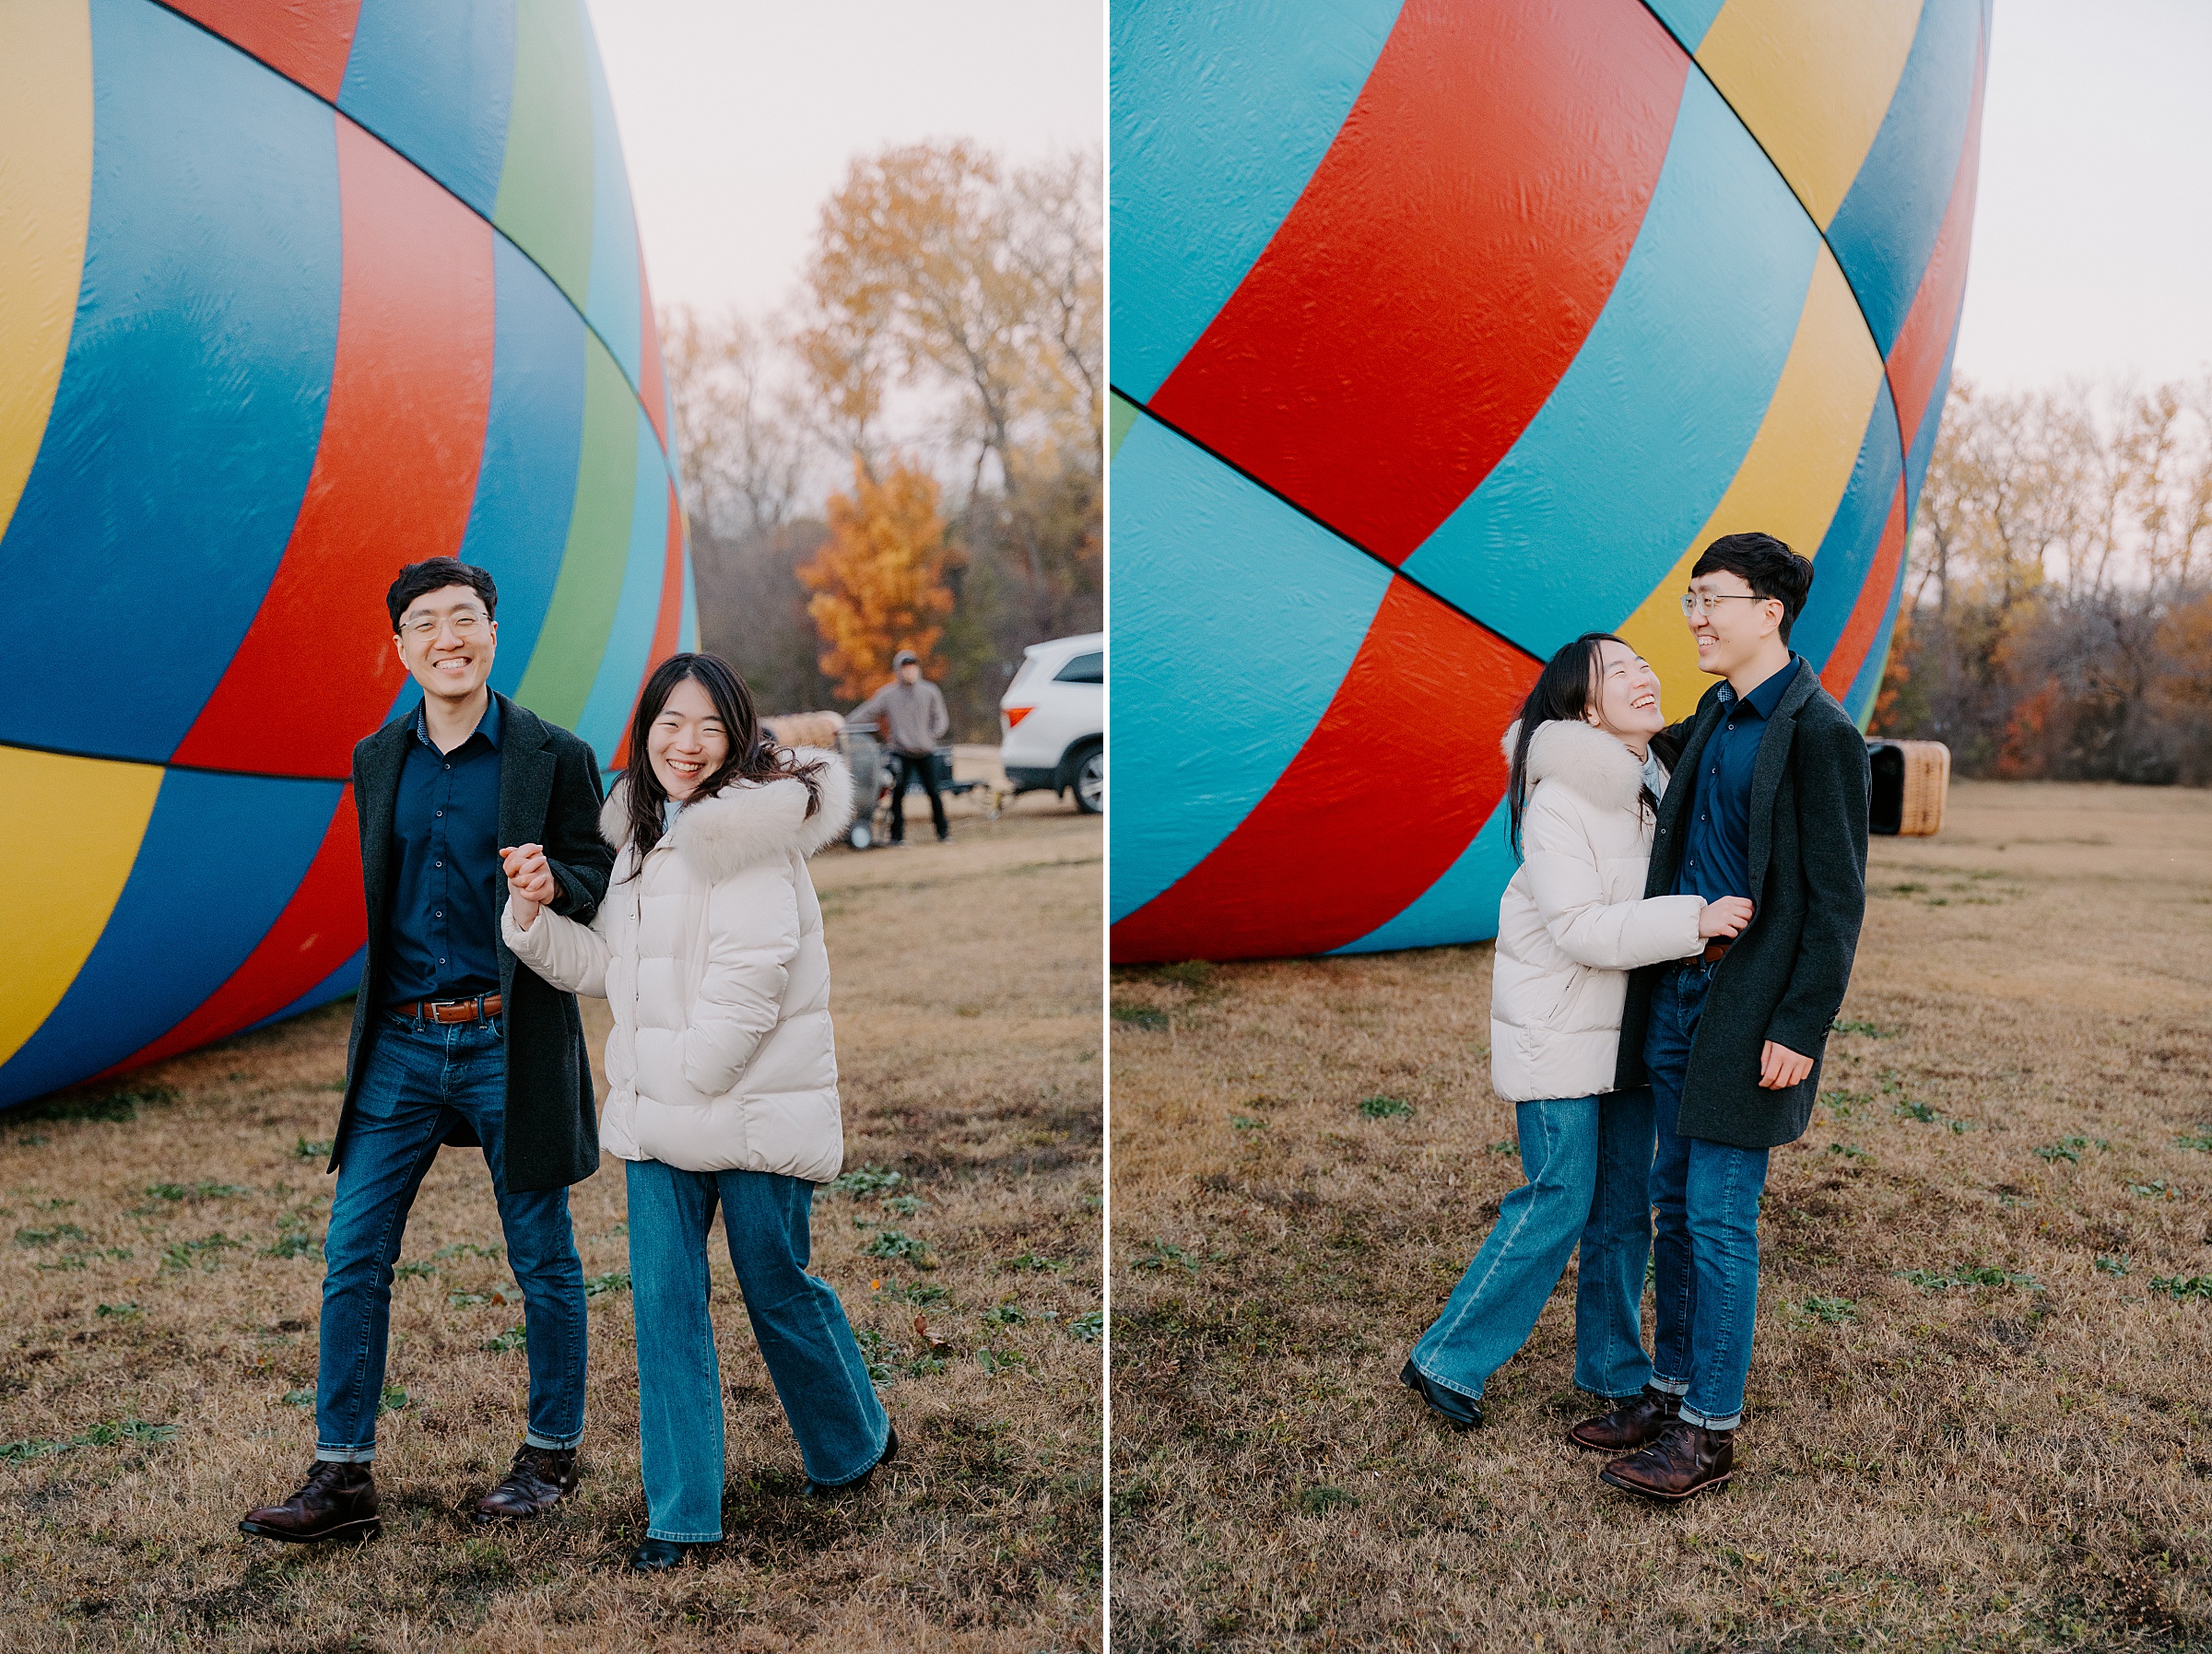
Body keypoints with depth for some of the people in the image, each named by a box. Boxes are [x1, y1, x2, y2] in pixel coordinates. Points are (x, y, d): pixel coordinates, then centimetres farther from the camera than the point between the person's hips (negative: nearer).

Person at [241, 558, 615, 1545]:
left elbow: (601, 884, -2)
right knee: (352, 1257, 2)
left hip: (510, 1045, -3)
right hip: (401, 1045, 4)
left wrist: (553, 885, -25)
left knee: (542, 1260, 8)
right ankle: (342, 1476, 13)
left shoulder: (554, 757, -5)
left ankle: (552, 1453, 25)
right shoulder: (376, 762, 8)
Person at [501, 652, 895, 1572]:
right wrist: (531, 915, 0)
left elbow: (750, 976, -14)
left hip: (756, 1107, -6)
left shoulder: (753, 829, -13)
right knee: (663, 1298, 4)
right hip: (658, 1116, 6)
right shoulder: (642, 838, 12)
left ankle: (856, 1444, 35)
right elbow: (607, 965, 12)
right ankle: (681, 1512, 14)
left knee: (777, 1288, 9)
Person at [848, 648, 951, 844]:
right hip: (900, 752, -1)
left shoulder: (930, 692, 5)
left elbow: (941, 719, 11)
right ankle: (897, 835, 6)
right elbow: (867, 712, 5)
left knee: (934, 792, 1)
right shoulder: (888, 694, 3)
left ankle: (942, 832, 12)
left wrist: (932, 736, -3)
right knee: (898, 794, -1)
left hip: (926, 752, 1)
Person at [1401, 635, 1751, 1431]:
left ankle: (1611, 1363, 28)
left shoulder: (1652, 785, 8)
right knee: (1560, 1202, -6)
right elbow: (1581, 929, -26)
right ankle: (1447, 1360, 7)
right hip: (1559, 1030, -8)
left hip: (1627, 1028, 8)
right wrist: (1694, 920, -31)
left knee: (1626, 1203, 12)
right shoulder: (1559, 798, -18)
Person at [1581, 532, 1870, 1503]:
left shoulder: (1820, 735, -13)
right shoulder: (1715, 717, 12)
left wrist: (1801, 1029, -19)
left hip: (1754, 1010, -8)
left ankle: (1711, 1428, 9)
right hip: (1678, 988, 8)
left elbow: (1838, 897, -15)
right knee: (1674, 1203, 14)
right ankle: (1671, 1389, 26)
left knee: (1719, 1218, -2)